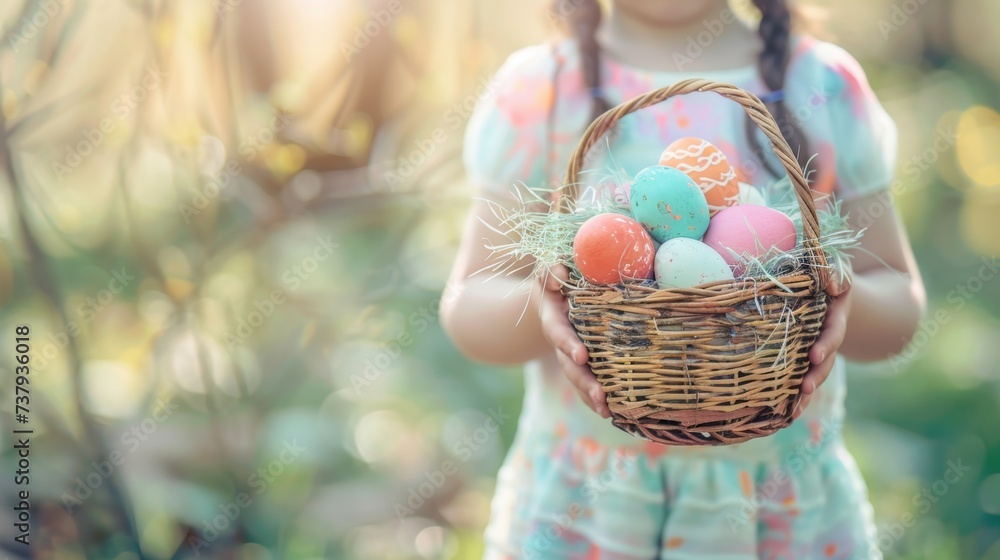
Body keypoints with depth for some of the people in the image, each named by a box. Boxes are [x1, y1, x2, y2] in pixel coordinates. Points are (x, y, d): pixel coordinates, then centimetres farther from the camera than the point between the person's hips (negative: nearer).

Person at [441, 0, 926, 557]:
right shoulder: (538, 91, -4)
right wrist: (539, 307, -26)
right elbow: (468, 304, -4)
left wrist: (846, 304, -19)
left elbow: (900, 300, 4)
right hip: (581, 501, -1)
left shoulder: (828, 87, 0)